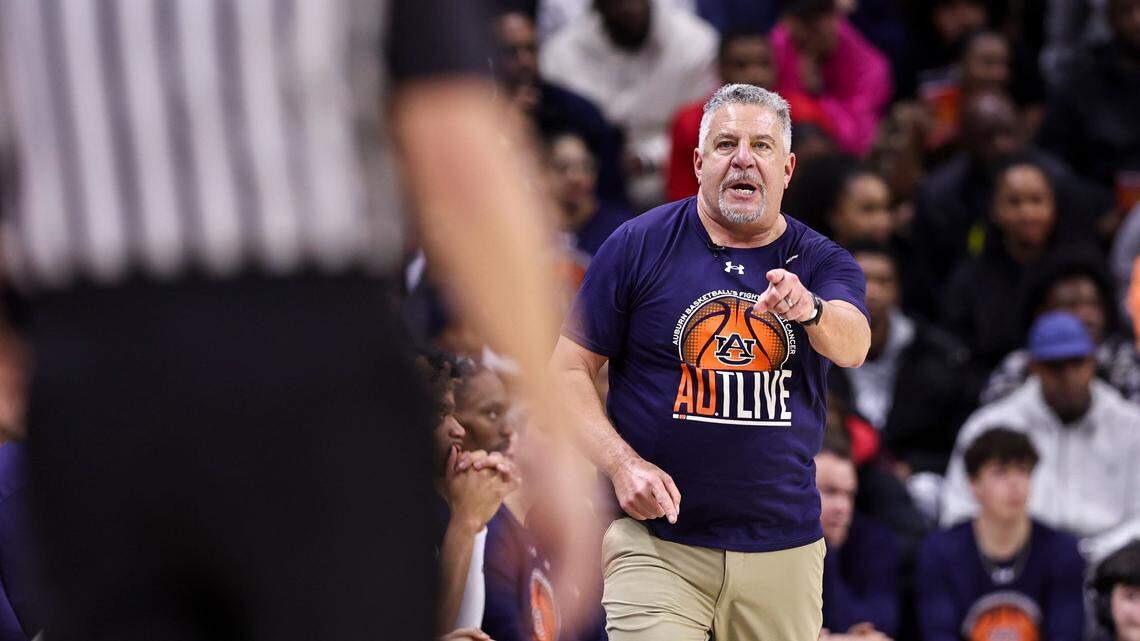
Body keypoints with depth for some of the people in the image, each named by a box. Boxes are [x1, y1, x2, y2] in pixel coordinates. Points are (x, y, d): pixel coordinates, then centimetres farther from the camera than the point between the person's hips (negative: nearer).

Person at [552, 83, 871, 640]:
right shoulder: (638, 245, 0)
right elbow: (569, 371, 2)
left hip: (784, 549, 2)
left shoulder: (821, 262, 4)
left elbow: (852, 346, -17)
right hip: (655, 542, -2)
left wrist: (808, 308, -40)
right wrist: (622, 464, -13)